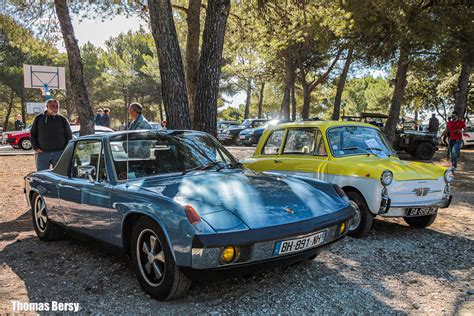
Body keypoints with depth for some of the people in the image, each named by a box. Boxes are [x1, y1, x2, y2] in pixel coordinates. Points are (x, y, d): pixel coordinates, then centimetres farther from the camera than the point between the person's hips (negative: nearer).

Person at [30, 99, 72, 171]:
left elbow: (69, 136, 8)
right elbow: (32, 135, 13)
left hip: (59, 153, 0)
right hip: (42, 153, 0)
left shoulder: (63, 120, 5)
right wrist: (36, 148, 1)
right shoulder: (39, 119, 7)